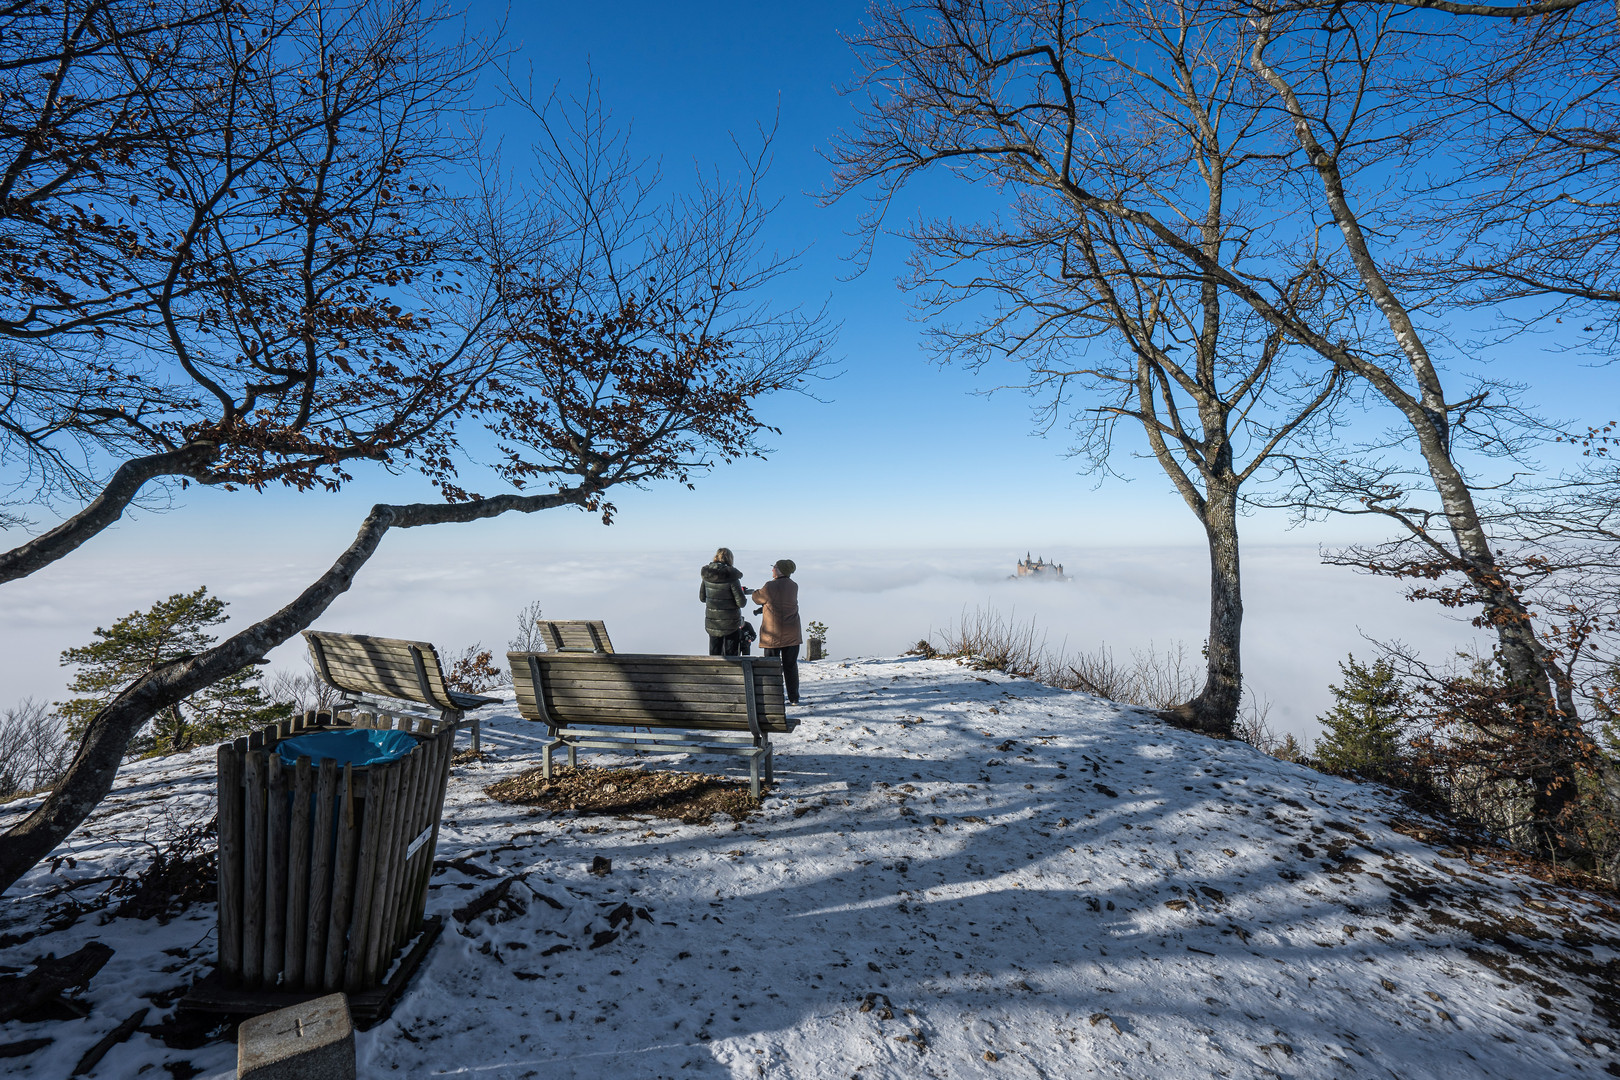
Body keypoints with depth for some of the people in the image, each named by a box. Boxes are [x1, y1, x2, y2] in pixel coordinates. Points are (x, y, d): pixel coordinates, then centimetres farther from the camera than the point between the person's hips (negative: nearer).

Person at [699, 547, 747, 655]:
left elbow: (702, 597, 9)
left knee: (714, 655, 15)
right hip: (730, 623, -4)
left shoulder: (706, 575, -1)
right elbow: (741, 602, -16)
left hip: (712, 622, 4)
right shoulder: (731, 576, -16)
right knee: (731, 656, 7)